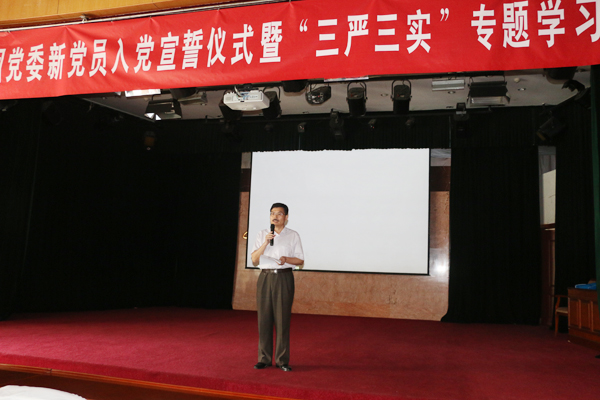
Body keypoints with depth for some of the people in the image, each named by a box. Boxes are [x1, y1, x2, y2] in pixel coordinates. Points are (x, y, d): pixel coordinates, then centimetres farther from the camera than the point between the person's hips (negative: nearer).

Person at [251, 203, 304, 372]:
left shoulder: (293, 235, 5)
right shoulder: (262, 234, 10)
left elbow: (300, 260, 5)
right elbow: (254, 260, 2)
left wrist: (286, 259, -14)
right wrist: (265, 242, -11)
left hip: (284, 277, -2)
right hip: (265, 277, 2)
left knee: (282, 319, -1)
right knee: (264, 318, 3)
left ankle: (282, 360, 9)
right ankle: (264, 358, 14)